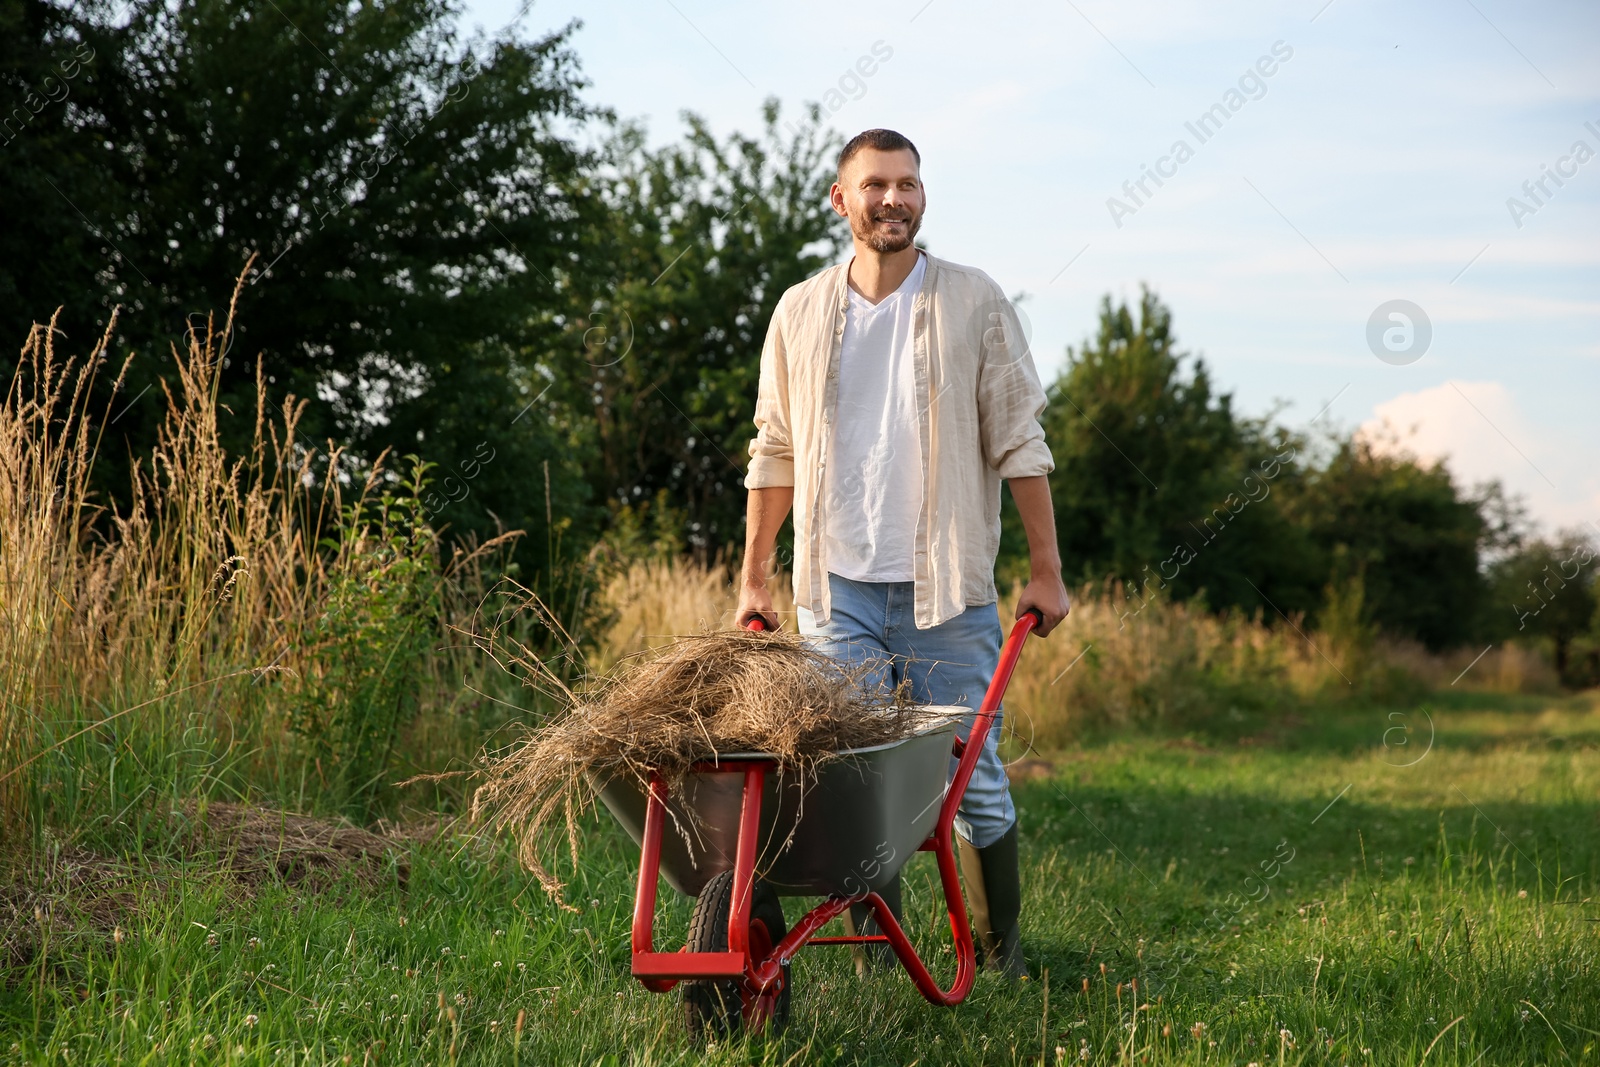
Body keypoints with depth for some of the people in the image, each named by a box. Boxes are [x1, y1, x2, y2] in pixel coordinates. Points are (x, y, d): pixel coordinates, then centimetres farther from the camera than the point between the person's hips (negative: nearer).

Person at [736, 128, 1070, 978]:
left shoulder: (973, 303, 1)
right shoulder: (801, 313, 8)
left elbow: (1019, 443, 0)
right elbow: (774, 454, 13)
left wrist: (1045, 569, -3)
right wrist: (753, 580, 11)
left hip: (948, 591, -2)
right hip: (837, 590, 2)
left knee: (972, 777, 2)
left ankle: (1001, 952, 18)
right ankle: (877, 958, 11)